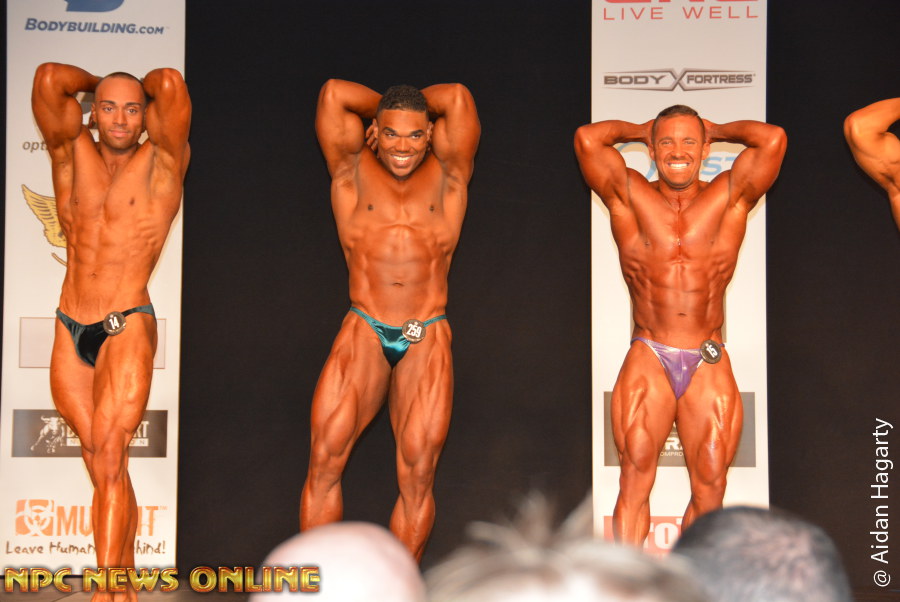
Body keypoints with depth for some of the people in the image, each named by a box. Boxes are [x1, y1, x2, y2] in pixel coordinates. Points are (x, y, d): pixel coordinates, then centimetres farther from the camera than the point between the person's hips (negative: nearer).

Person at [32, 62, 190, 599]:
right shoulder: (73, 154, 8)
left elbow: (172, 85, -13)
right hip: (69, 331, 4)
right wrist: (98, 82, 14)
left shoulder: (163, 162, 0)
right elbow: (49, 79, -3)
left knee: (109, 454, -15)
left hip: (128, 330, -4)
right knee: (104, 467, 6)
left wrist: (142, 89, 8)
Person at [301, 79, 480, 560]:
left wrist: (415, 108, 19)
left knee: (417, 473, -5)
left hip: (427, 340, 0)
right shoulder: (353, 171, 10)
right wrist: (388, 109, 19)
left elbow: (456, 98, 5)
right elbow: (335, 93, 7)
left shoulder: (446, 176, 10)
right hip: (364, 332, 0)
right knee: (324, 458, -9)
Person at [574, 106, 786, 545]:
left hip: (709, 365, 1)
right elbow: (587, 139, -6)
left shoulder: (729, 197, 6)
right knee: (635, 474, -14)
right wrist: (639, 130, 11)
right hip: (647, 360, -1)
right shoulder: (630, 196, 5)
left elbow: (773, 139, -7)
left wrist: (717, 130, 9)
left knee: (711, 486, -1)